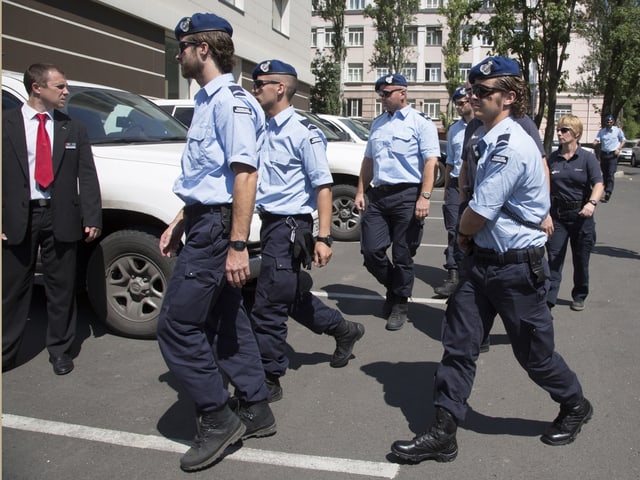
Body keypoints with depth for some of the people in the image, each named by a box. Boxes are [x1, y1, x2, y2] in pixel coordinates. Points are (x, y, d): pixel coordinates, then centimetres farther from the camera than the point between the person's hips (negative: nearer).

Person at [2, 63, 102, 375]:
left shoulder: (74, 129, 7)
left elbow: (87, 177, 4)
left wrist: (92, 218, -5)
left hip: (60, 217, 1)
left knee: (62, 288, 9)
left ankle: (60, 350, 23)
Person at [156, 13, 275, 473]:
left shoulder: (230, 99, -14)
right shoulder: (207, 99, 18)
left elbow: (244, 174, -22)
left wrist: (238, 245, -26)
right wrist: (179, 222, 23)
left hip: (216, 228, -10)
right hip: (205, 222, 10)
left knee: (177, 324, -7)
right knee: (226, 321, 14)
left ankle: (217, 419, 7)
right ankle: (255, 412, 25)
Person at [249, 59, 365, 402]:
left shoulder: (303, 132, -13)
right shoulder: (263, 130, 9)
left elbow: (323, 186, -16)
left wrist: (324, 238, -21)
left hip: (291, 226, -8)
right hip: (270, 223, 8)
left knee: (268, 306, -3)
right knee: (293, 297, 20)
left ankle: (269, 379, 14)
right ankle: (344, 330, 42)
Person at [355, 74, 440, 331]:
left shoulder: (420, 123, -3)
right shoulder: (377, 123, 17)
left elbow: (431, 162, -10)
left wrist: (424, 197, -19)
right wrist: (361, 191, 13)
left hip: (407, 195, -6)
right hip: (377, 194, 6)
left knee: (402, 256, 3)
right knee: (371, 250, 0)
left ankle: (400, 304, 20)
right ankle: (393, 288, 27)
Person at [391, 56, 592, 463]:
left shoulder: (510, 146, -22)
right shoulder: (491, 140, 9)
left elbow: (479, 213, -20)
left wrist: (463, 234, -1)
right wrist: (470, 238, 8)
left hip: (517, 266, -9)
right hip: (484, 259, 9)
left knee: (534, 352, 10)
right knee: (459, 345, 5)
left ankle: (575, 406, 39)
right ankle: (443, 434, 12)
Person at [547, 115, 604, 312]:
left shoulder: (587, 158, -5)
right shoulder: (552, 159, 3)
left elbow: (599, 185, -16)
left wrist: (591, 203, -35)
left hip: (581, 215, -1)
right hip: (557, 215, 1)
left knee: (581, 260, 11)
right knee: (554, 258, -4)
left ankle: (579, 297, 29)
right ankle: (548, 299, -4)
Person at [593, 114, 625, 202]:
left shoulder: (618, 130, 1)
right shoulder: (601, 131, 9)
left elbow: (623, 141, 7)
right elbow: (597, 140, 2)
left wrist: (619, 149, -10)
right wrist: (595, 143, -23)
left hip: (613, 154, -4)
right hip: (603, 154, 4)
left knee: (611, 174, -12)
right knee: (605, 174, 10)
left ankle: (608, 193, -19)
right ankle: (606, 190, 24)